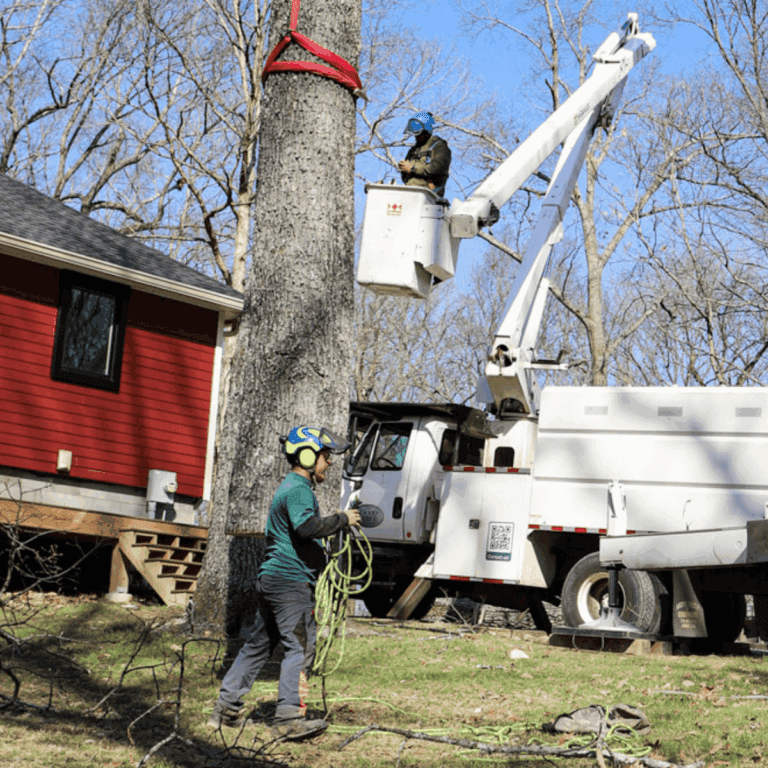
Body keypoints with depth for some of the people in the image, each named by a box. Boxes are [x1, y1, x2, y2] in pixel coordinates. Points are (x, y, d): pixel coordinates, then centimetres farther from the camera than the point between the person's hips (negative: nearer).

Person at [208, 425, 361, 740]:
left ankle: (226, 708, 15)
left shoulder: (291, 486, 21)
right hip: (291, 580, -11)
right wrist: (342, 519, -18)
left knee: (259, 643, 12)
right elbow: (308, 526, -28)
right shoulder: (298, 489, -12)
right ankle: (288, 717, -14)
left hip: (272, 579, 11)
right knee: (301, 646, -11)